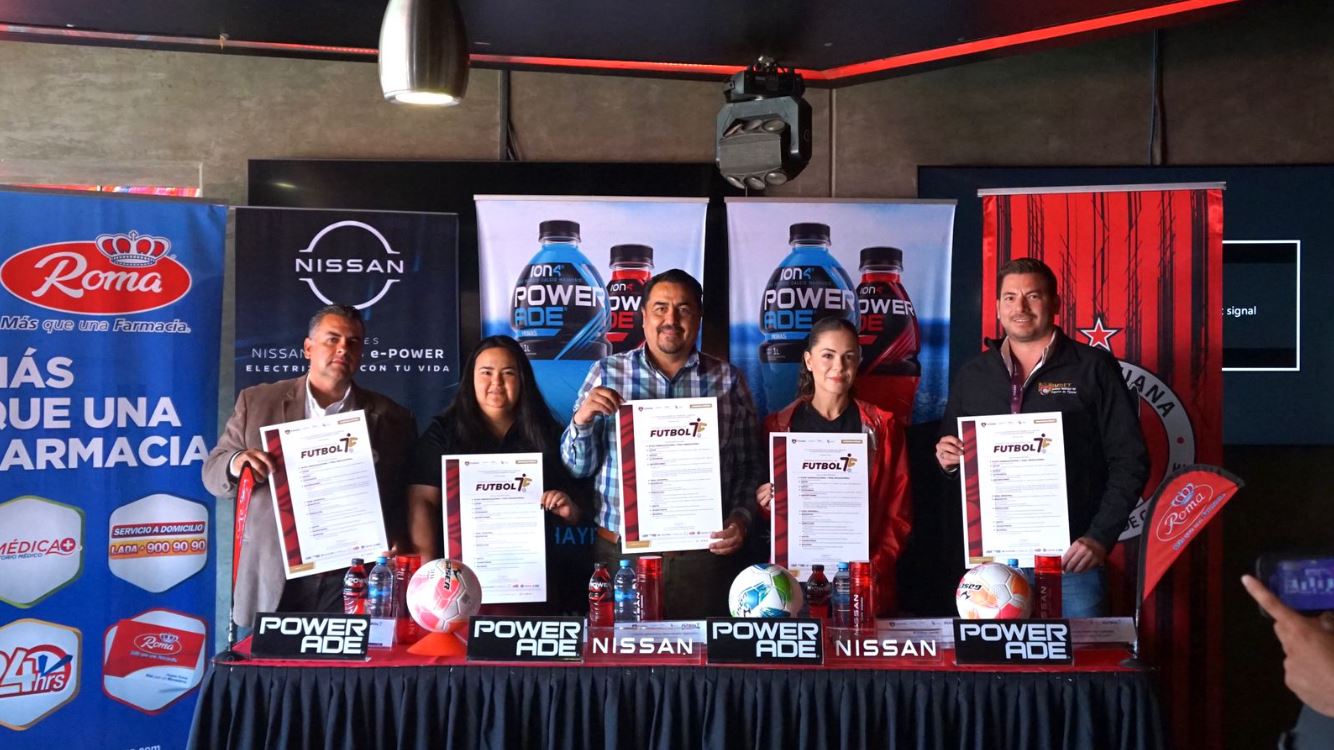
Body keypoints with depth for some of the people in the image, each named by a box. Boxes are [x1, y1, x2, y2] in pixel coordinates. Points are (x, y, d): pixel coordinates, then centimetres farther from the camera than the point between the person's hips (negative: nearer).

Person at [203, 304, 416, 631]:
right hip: (274, 582, 1)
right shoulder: (257, 401, 8)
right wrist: (236, 463, -12)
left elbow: (405, 504, 7)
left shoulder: (392, 418, 7)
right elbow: (212, 472, 10)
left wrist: (396, 548, -11)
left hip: (353, 582, 0)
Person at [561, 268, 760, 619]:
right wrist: (582, 419, -12)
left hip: (704, 553, 0)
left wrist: (740, 518, -8)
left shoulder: (728, 380, 4)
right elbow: (577, 467, 5)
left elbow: (747, 467, 8)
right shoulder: (606, 373, 4)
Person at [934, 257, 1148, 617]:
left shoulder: (1094, 368, 1)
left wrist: (1100, 537, -10)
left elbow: (1129, 460, -1)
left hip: (1070, 556, -3)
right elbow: (950, 456, 21)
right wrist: (947, 459, -3)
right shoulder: (972, 375, 12)